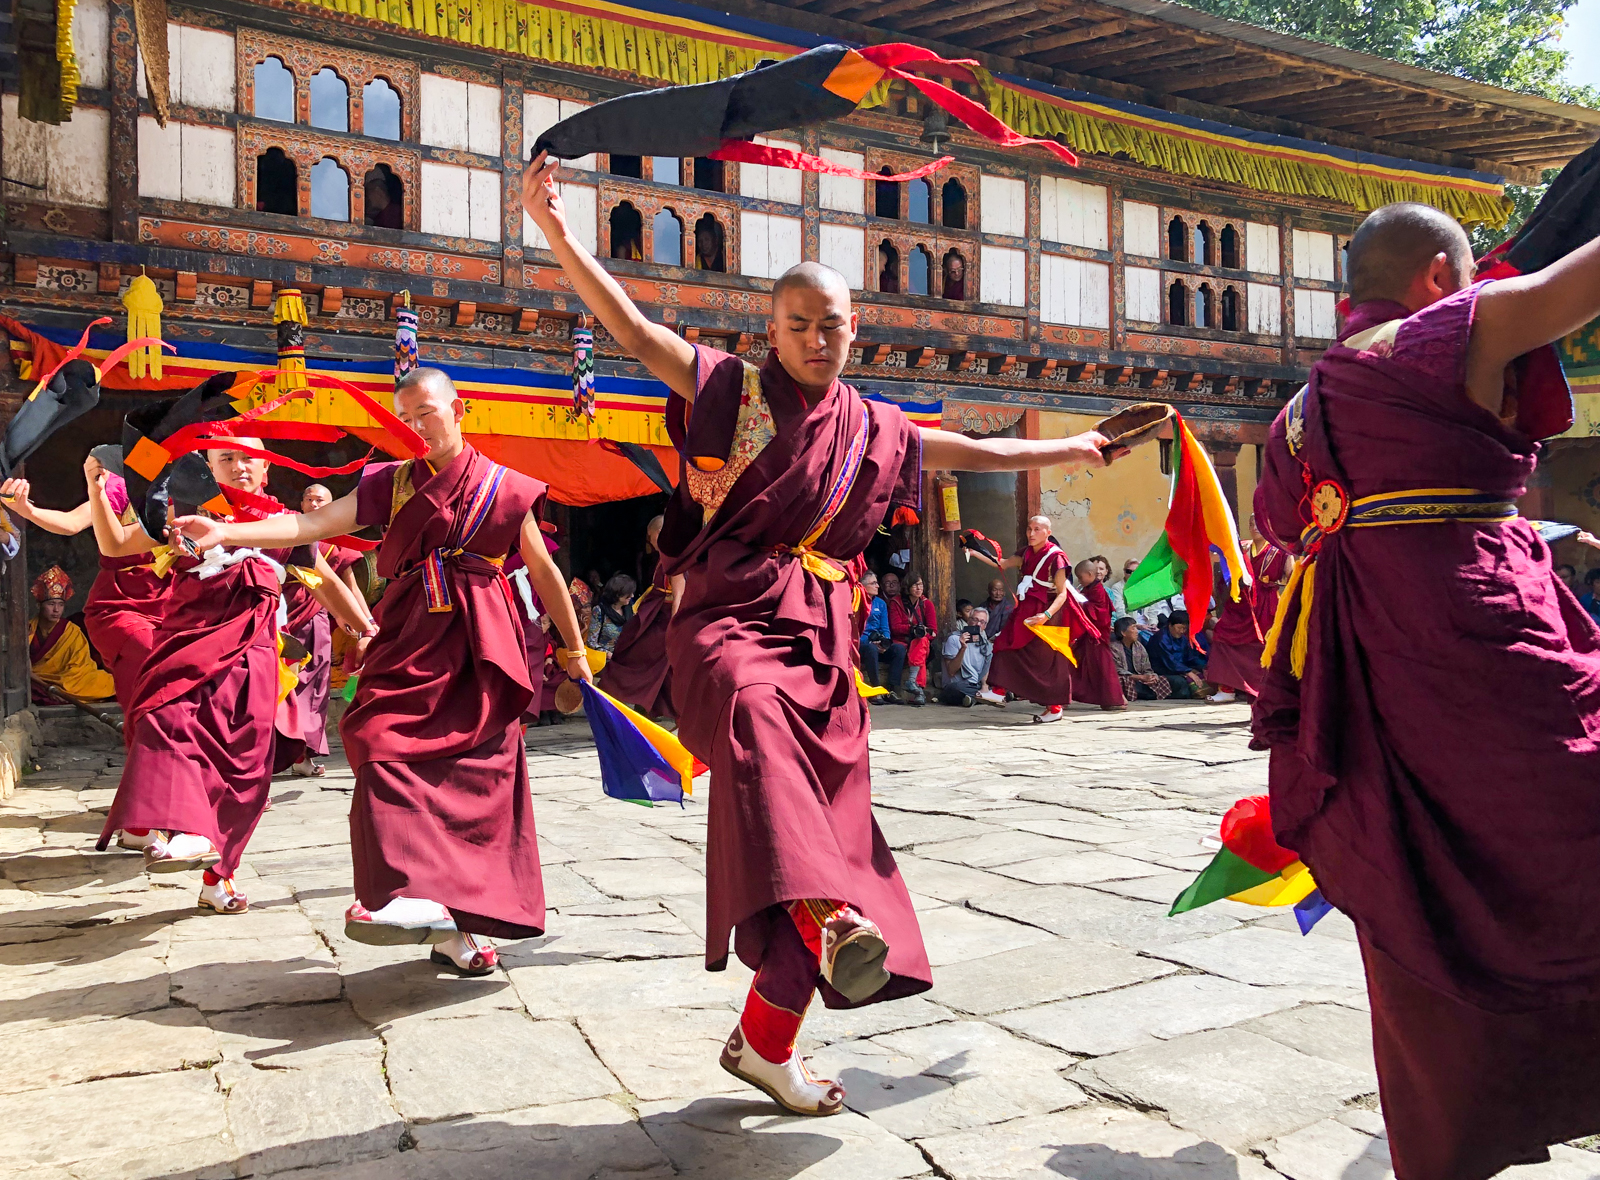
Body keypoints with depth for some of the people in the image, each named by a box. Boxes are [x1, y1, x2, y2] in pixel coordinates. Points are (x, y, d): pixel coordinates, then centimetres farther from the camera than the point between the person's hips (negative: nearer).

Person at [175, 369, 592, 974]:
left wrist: (575, 649, 16)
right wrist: (226, 532, -15)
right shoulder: (391, 483, 10)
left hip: (478, 649, -2)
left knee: (476, 775, -6)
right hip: (411, 638, 2)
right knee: (388, 746, -20)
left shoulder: (504, 488, 6)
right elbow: (317, 523, -1)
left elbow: (544, 571, 12)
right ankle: (421, 898, -23)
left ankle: (459, 924, 3)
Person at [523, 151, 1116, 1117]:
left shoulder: (872, 430, 18)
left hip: (823, 638, 4)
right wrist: (555, 227, -14)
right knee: (755, 711, -41)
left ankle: (767, 1042, 13)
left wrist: (1070, 451, 37)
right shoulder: (732, 390, 6)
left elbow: (973, 453, 30)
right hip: (732, 617, -4)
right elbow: (633, 329, -4)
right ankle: (826, 915, -56)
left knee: (836, 827, 0)